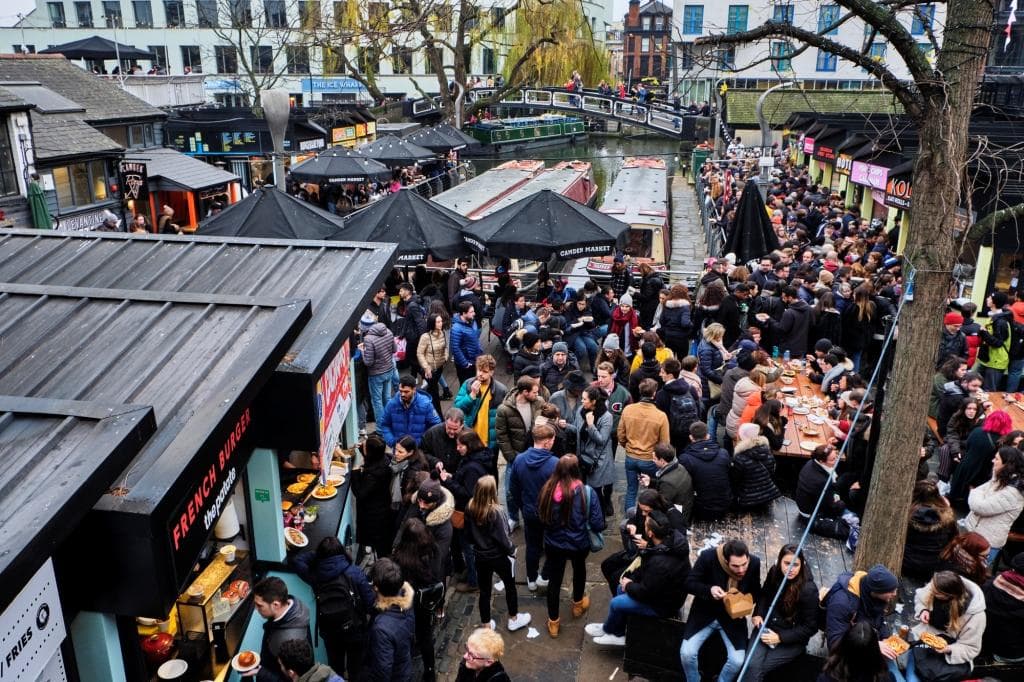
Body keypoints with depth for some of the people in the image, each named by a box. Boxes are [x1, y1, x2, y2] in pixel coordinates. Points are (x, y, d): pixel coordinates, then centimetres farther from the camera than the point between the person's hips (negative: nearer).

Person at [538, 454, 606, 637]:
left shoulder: (547, 490, -18)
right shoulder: (586, 492, -24)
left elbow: (540, 516, -1)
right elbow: (597, 524, -20)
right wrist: (588, 524, 3)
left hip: (553, 544, 0)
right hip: (579, 544, 0)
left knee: (554, 580, 18)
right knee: (579, 569, 30)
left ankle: (553, 622, 31)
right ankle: (578, 604, 54)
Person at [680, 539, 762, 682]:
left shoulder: (754, 563, -17)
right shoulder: (708, 556, -26)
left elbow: (756, 592, 3)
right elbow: (689, 583, -15)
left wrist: (748, 603, -18)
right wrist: (709, 590, -33)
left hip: (733, 616, 2)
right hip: (705, 612, -2)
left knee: (737, 660, -14)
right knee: (687, 653, -17)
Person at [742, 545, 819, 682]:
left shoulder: (808, 590, -21)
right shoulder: (774, 572, -6)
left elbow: (810, 627, -15)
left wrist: (780, 637, -20)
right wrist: (758, 613, -4)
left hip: (792, 640, -4)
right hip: (767, 627, 4)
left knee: (756, 668, -18)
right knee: (752, 665, -21)